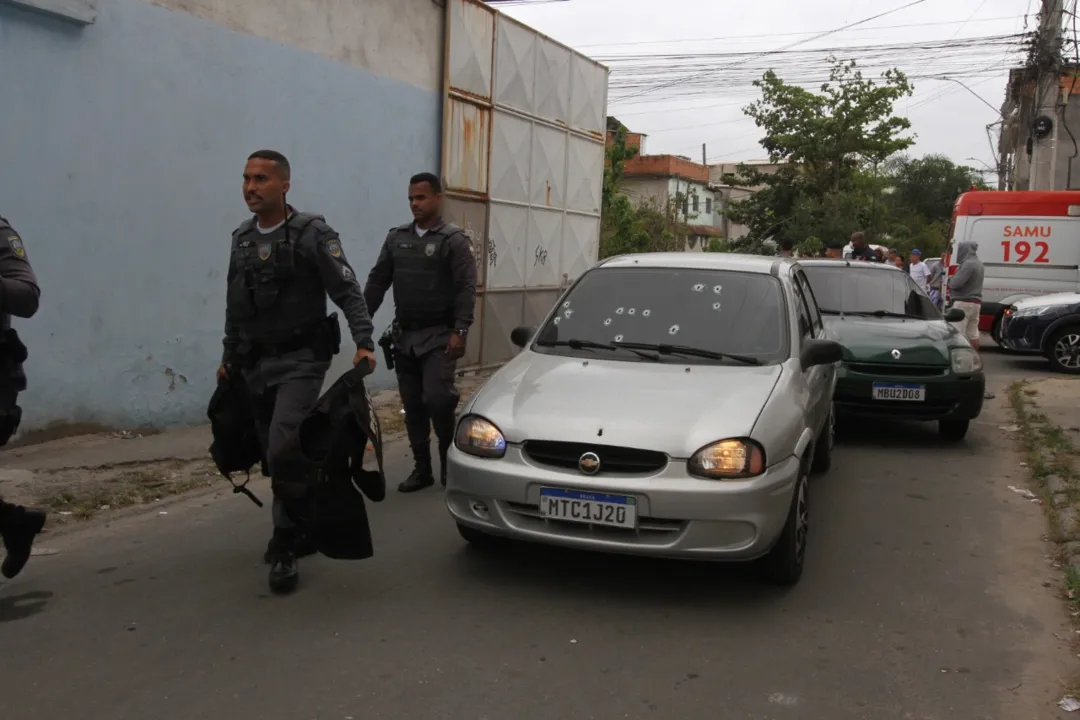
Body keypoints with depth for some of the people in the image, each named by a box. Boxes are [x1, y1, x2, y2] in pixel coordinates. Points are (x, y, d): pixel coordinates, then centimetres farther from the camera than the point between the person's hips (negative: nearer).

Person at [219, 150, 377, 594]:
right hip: (256, 366, 6)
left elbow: (348, 292, -12)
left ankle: (284, 546, -5)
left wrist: (363, 341, -23)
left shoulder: (313, 233, -8)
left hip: (301, 361, -6)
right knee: (276, 456, 11)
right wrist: (229, 357, 20)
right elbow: (234, 307, 19)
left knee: (284, 452, -18)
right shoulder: (241, 239, 11)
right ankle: (300, 532, 28)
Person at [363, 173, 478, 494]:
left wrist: (460, 331, -20)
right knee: (412, 406, 8)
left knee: (437, 399, -16)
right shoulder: (396, 238, 11)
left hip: (439, 336, -5)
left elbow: (466, 289, -12)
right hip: (404, 336, 5)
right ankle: (422, 469, 17)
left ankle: (450, 461, 6)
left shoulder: (453, 239, -6)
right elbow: (377, 281, 12)